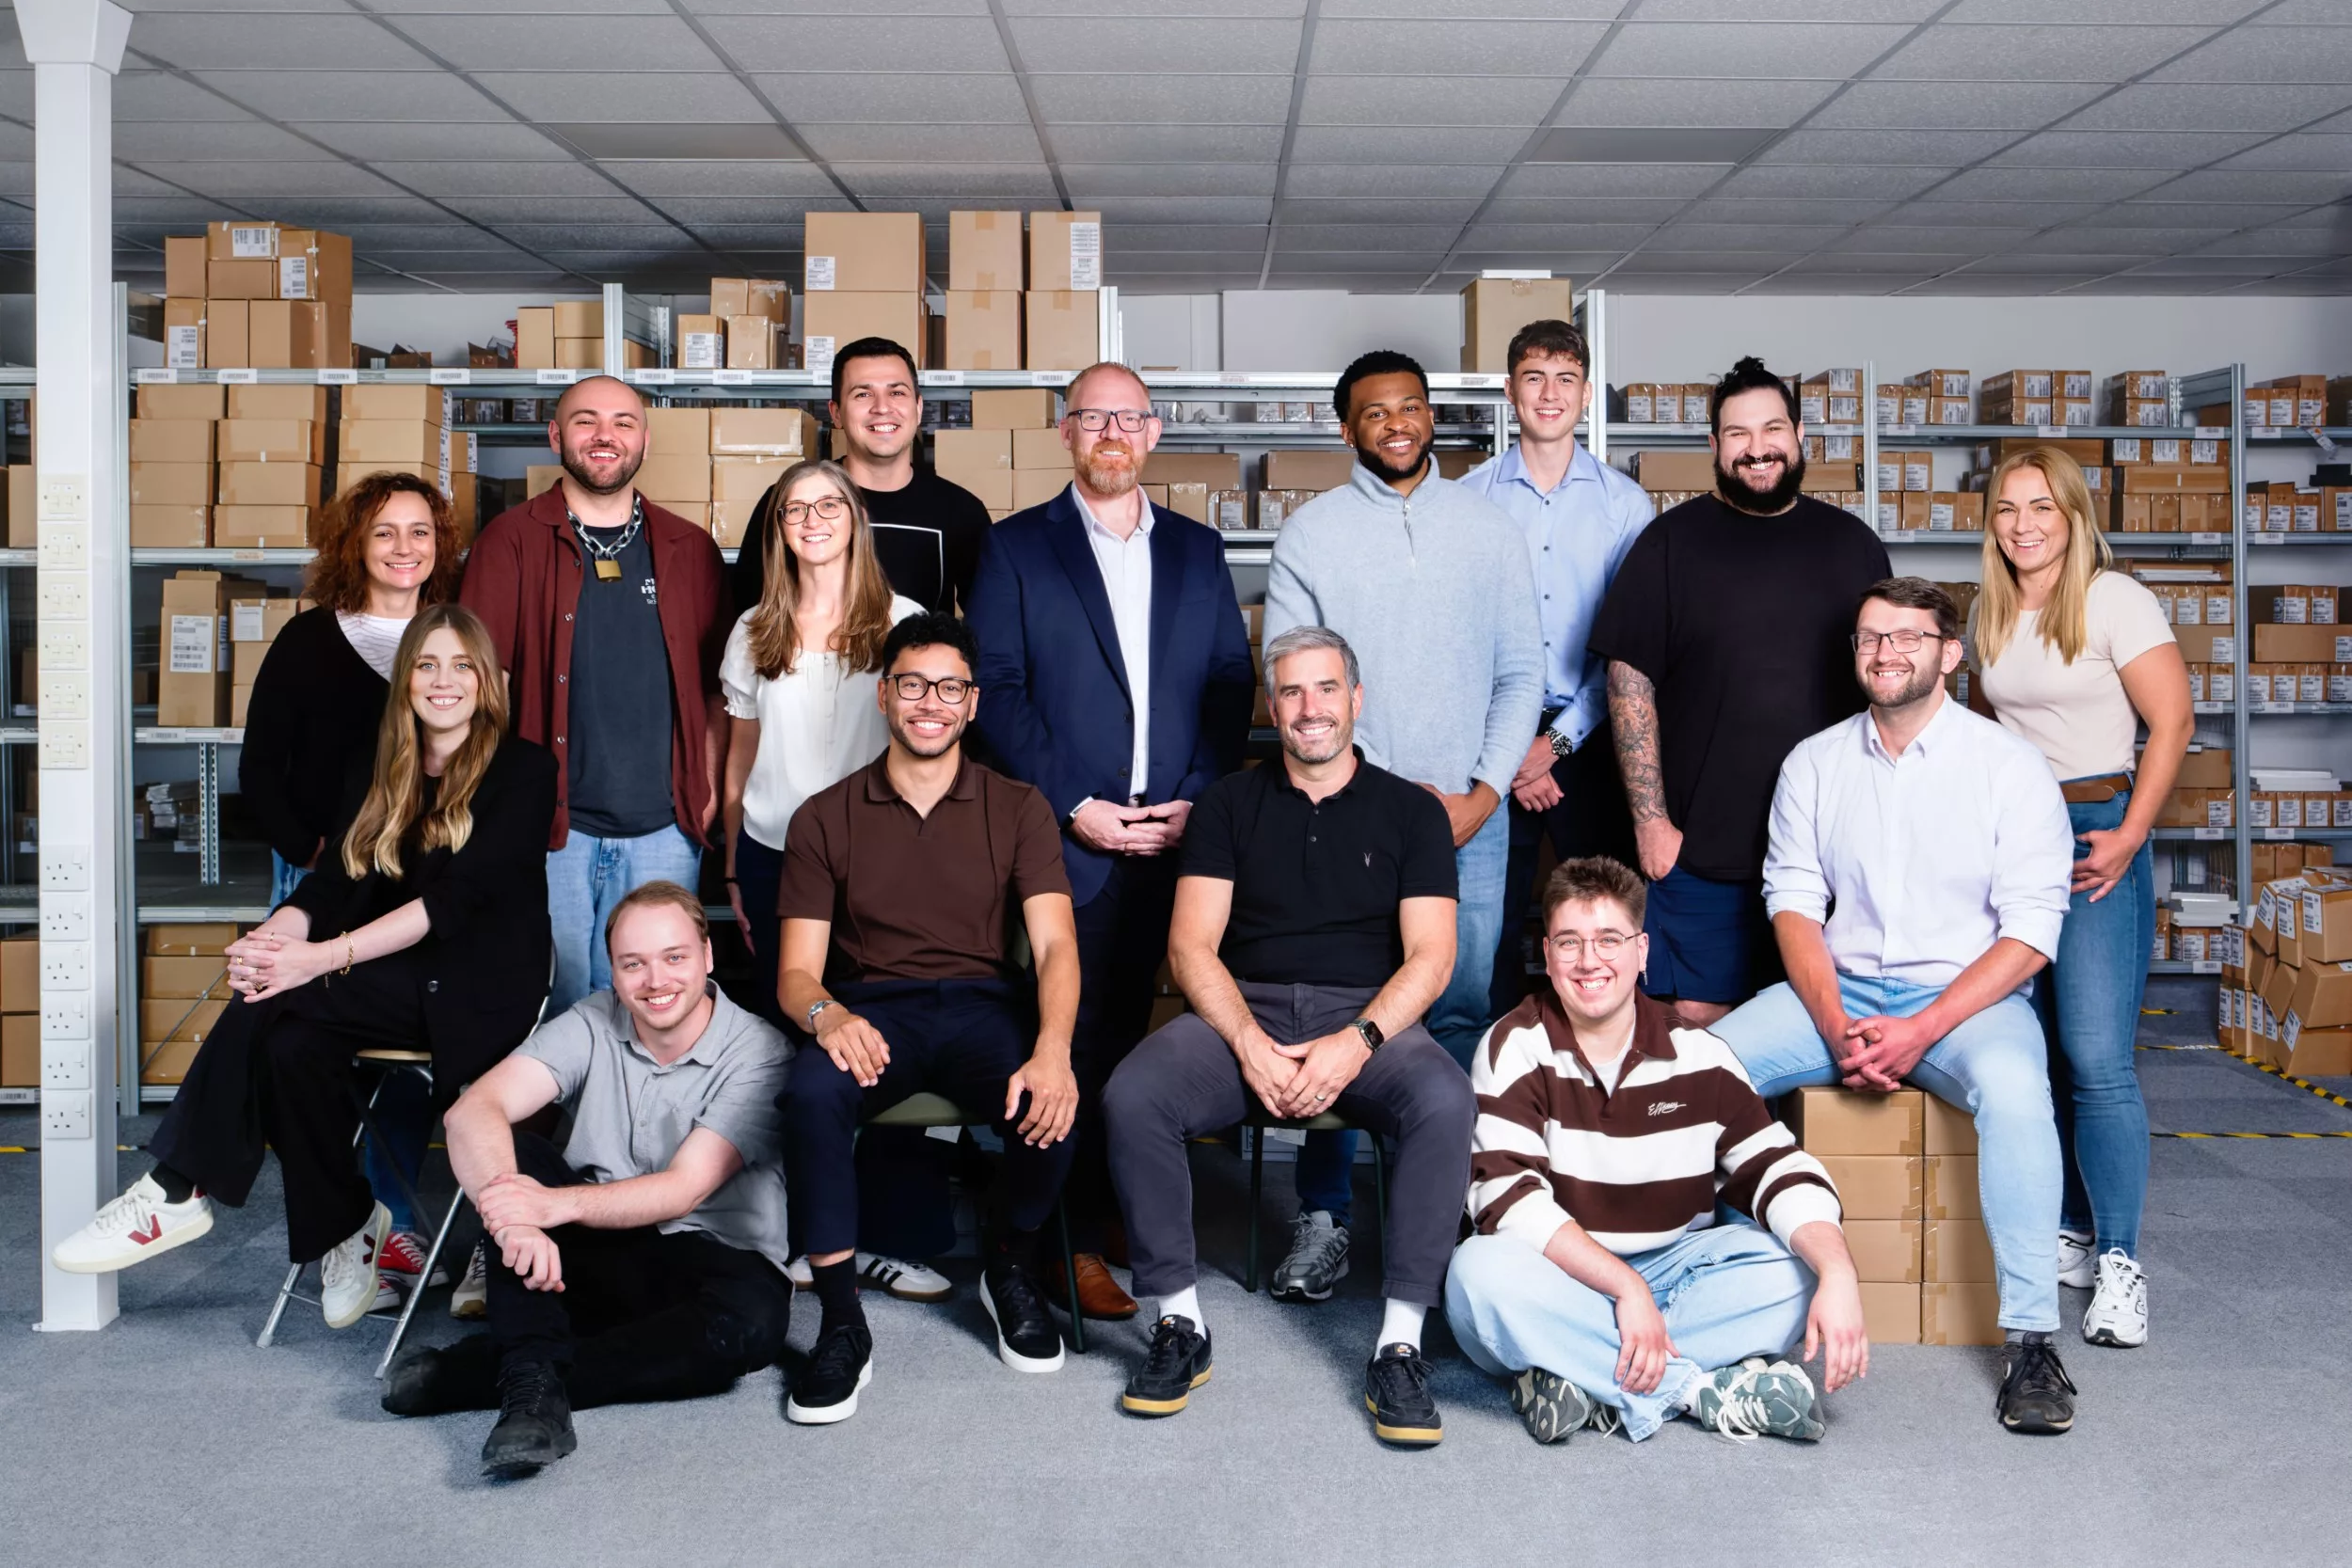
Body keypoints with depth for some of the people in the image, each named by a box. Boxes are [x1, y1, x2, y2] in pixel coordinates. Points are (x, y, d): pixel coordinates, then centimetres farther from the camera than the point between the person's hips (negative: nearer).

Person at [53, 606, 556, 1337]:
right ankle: (345, 1229, -13)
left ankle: (181, 1190, -13)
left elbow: (456, 895, -16)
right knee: (293, 1044, -27)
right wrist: (275, 936, -20)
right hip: (396, 984, 5)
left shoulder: (524, 770, -5)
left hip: (479, 990, -5)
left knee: (277, 1002, -25)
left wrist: (325, 957, -25)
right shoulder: (386, 775, 14)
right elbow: (331, 883, 4)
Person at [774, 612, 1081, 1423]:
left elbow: (1054, 944, -6)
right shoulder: (825, 818, 7)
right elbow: (797, 972, 1)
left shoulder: (1017, 809, 8)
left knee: (1051, 1102, -31)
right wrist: (826, 1015, -26)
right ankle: (841, 1321, -17)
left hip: (982, 1005, 0)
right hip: (870, 1012, 0)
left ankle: (1009, 1269, 2)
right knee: (812, 1093, -34)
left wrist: (1051, 1050, -27)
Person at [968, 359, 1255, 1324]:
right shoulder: (1015, 548, 6)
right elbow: (997, 691, -2)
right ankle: (1078, 1245, 6)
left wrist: (1199, 801, -3)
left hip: (1175, 838, 3)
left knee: (1123, 1032, 6)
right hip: (1063, 838, -3)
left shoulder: (1197, 550, 15)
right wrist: (1074, 806, -11)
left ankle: (1099, 1209, 18)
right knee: (1074, 1040, -3)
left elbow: (1232, 685, 11)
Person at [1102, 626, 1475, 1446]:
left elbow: (1430, 955, 2)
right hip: (1242, 1012, 1)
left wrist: (1358, 1041, -17)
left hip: (1369, 1017, -1)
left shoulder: (1412, 810, 11)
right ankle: (1179, 1325, -14)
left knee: (1445, 1101, -33)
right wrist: (1250, 1044, -14)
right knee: (1131, 1095, -28)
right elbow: (1191, 946, 4)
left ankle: (1399, 1344, -24)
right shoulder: (1230, 803, 13)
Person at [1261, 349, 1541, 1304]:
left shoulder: (1488, 529, 10)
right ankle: (1323, 1216, 8)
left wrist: (1483, 792, -3)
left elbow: (1521, 672, 9)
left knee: (1461, 1012, 2)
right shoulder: (1309, 535, 5)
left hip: (1471, 815, 2)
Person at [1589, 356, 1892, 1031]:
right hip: (1699, 848, -2)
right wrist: (1650, 819, -8)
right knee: (1697, 1022, 2)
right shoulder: (1672, 542, 1)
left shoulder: (1851, 543, 10)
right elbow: (1630, 680, -3)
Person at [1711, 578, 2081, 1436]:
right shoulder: (1814, 762, 8)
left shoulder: (2009, 766, -3)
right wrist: (1836, 1027, -13)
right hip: (1837, 989, 3)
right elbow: (1793, 901, 3)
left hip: (1969, 994, -3)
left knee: (2013, 1089, -36)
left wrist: (1922, 1031, -20)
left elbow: (2031, 930, -8)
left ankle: (2031, 1338, -25)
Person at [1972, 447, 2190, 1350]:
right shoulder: (1992, 613, 12)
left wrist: (2128, 838, -13)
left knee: (2097, 1057, -12)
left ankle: (2120, 1264, -3)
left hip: (2095, 831, -6)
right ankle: (2070, 1236, 17)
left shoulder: (2114, 601, -6)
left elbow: (2173, 723, -8)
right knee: (2034, 1054, 6)